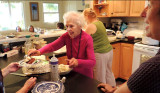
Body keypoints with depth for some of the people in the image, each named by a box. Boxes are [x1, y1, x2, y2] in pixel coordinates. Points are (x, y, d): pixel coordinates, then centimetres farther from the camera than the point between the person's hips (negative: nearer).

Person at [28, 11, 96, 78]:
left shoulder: (87, 39, -18)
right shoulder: (66, 36, -5)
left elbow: (92, 62, -25)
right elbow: (52, 46, -15)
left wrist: (78, 62, -43)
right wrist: (39, 51, -34)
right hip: (71, 73, 3)